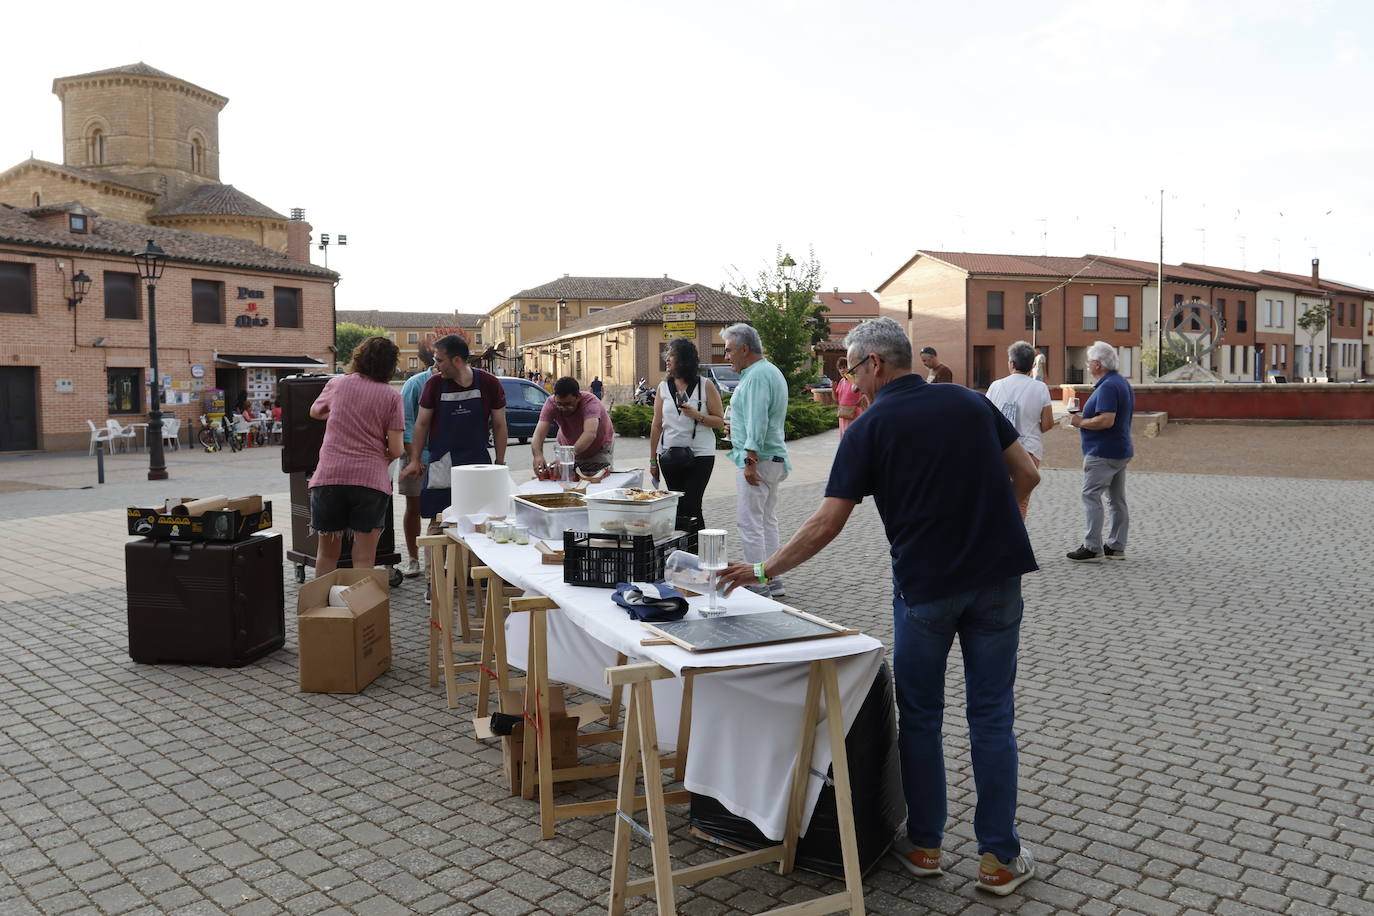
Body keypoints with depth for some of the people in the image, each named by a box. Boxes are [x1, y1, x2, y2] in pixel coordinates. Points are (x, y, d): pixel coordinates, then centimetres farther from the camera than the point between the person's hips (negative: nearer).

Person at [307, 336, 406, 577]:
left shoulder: (337, 384, 8)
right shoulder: (391, 396, 0)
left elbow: (315, 412, 28)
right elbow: (396, 450, -3)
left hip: (329, 476, 2)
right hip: (371, 478, -2)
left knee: (327, 552, 17)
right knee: (364, 559, 3)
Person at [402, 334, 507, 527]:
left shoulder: (489, 383, -4)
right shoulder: (434, 384, -2)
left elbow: (499, 426, 5)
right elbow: (422, 424, 7)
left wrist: (500, 463, 3)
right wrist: (415, 460, 3)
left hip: (478, 463, 0)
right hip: (441, 465, 0)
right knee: (437, 523, -2)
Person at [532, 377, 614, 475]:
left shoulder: (590, 402, -36)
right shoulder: (551, 403, -28)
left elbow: (590, 434, -52)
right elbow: (538, 434, -37)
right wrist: (538, 455, -58)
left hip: (600, 450, -2)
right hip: (568, 446, 2)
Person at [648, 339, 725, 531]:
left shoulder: (706, 386, -1)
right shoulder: (664, 387, 8)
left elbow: (720, 421, -1)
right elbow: (657, 425, 9)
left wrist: (697, 416, -19)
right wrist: (653, 460, 8)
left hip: (700, 455, -3)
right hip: (669, 455, 4)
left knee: (690, 508, -8)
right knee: (677, 507, 8)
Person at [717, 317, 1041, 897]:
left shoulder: (869, 428, -6)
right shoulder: (971, 402, 6)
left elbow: (826, 526, -9)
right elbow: (1027, 475, 7)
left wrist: (762, 571, 0)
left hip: (925, 586, -3)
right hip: (997, 578, 4)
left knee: (920, 716, 14)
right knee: (991, 716, 10)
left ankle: (924, 844, 24)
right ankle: (1000, 859, 17)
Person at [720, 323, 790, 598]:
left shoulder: (756, 376, -16)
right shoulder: (770, 371, 17)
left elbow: (757, 422, -24)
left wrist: (751, 460, -25)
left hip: (757, 460, -11)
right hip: (772, 459, 11)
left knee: (749, 523, -6)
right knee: (767, 520, 15)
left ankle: (759, 585, -2)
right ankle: (772, 581, 21)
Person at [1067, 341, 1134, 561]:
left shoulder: (1107, 387, -19)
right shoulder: (1123, 383, 15)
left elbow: (1106, 420, -28)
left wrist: (1080, 422, -14)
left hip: (1103, 453, -11)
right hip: (1121, 450, 11)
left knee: (1091, 496, -6)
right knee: (1117, 499, 12)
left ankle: (1092, 547, -6)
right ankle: (1116, 547, 18)